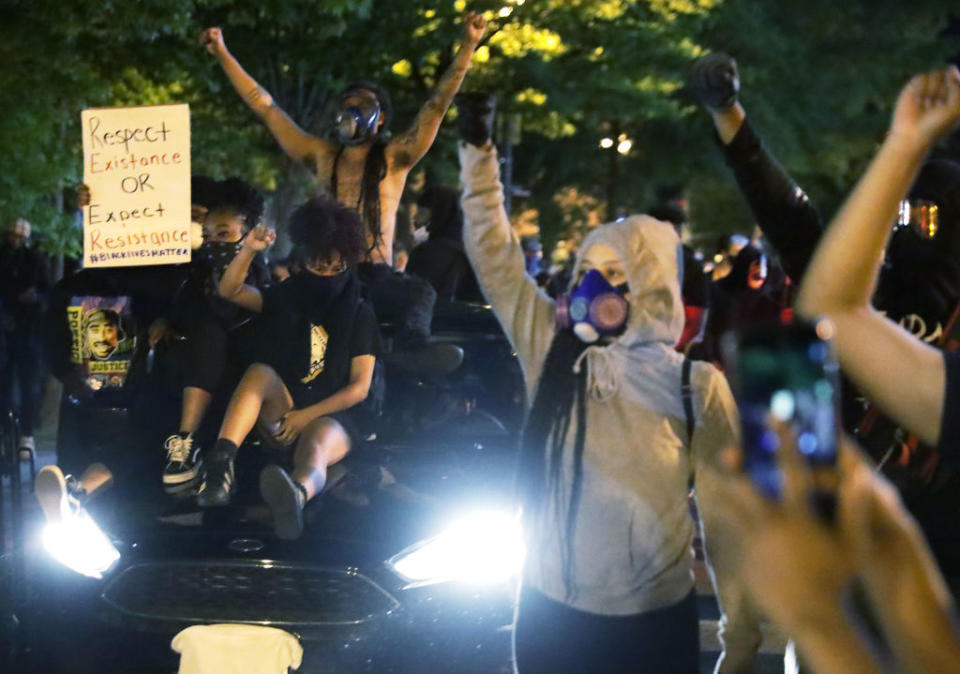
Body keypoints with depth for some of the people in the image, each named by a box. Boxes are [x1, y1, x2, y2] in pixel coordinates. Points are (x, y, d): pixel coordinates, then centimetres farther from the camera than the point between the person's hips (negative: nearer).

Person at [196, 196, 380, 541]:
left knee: (315, 447, -39)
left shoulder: (358, 313, 7)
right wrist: (248, 251, -10)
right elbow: (230, 290, 8)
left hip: (333, 416, -3)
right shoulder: (287, 298, 17)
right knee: (260, 372, -29)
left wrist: (308, 415, -13)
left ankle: (297, 494, -79)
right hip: (281, 415, 3)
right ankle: (221, 465, -51)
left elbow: (360, 386, 0)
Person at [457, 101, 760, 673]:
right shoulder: (551, 348, 2)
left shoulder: (698, 387, -5)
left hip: (656, 623, -2)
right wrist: (479, 154, -7)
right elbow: (495, 256, -1)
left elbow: (726, 512, -2)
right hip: (550, 613, 2)